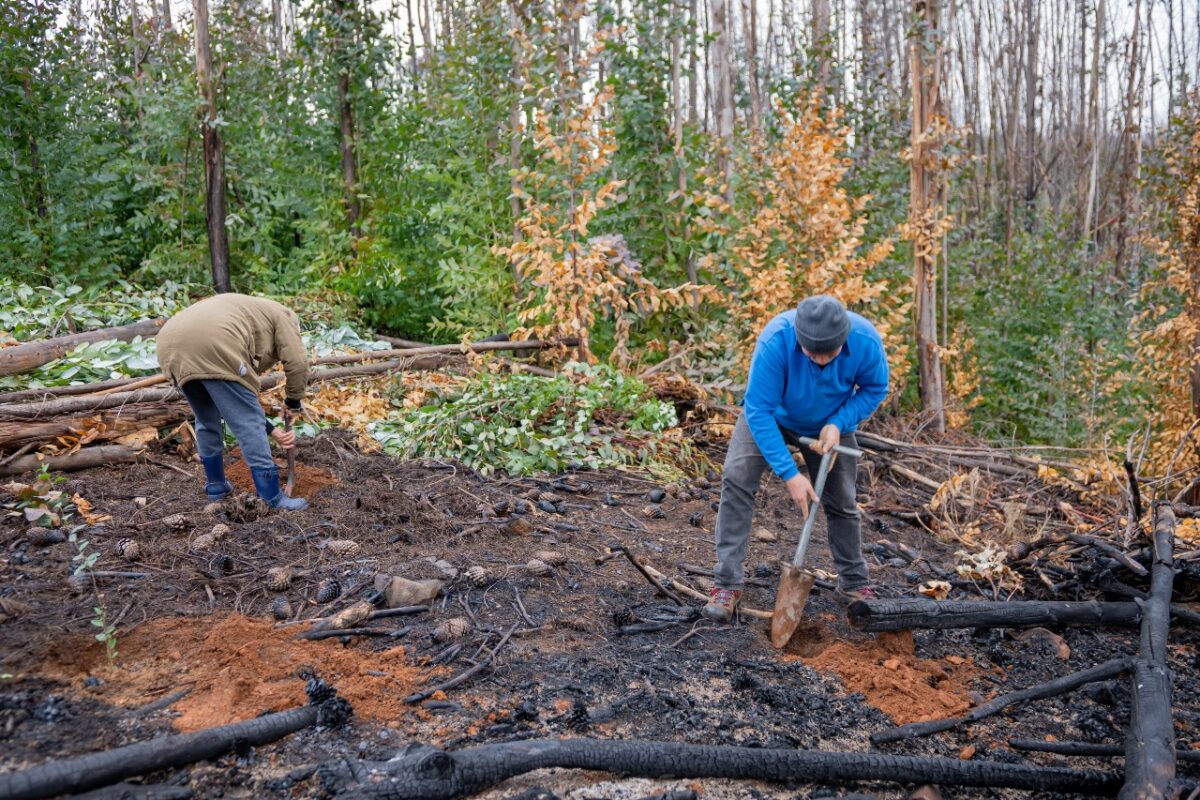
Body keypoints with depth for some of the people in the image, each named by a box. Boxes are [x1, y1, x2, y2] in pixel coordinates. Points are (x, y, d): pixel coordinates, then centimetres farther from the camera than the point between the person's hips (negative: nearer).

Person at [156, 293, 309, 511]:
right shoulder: (280, 315, 22)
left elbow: (237, 404, 36)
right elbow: (297, 362, 5)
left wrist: (272, 431, 35)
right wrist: (293, 402, 21)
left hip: (171, 345, 8)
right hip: (211, 345, -8)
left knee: (207, 420, 27)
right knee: (249, 423, 0)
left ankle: (215, 484, 38)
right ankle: (274, 500, 3)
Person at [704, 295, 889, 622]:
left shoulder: (866, 341, -31)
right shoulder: (775, 340, -40)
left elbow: (874, 389, -10)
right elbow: (759, 411, -34)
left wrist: (838, 424, -27)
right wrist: (789, 474, -35)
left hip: (829, 425, 2)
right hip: (771, 416, -2)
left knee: (841, 501, 7)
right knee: (737, 479, -20)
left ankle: (855, 583, 32)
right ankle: (727, 584, -13)